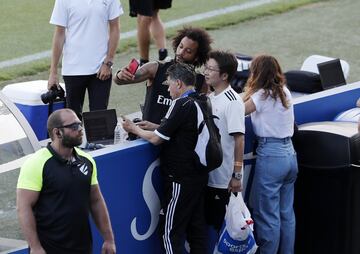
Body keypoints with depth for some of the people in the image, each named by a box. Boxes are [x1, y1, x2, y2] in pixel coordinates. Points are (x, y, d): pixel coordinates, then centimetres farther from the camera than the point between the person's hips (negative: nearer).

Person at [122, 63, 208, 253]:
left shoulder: (182, 104, -17)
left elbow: (157, 139, -14)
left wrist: (135, 129, 2)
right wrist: (153, 127, 17)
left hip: (180, 179, -9)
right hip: (199, 175, 9)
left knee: (170, 230, -1)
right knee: (196, 225, 14)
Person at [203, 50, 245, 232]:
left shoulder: (232, 101, -14)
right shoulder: (210, 98, 10)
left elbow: (239, 139, -17)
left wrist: (237, 175, -18)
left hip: (224, 179, -8)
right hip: (207, 174, 8)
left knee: (221, 223, 1)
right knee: (209, 220, 14)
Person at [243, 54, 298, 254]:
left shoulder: (262, 95, -10)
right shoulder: (285, 93, 10)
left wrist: (248, 92, 5)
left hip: (270, 155, -8)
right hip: (290, 154, 8)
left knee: (267, 215, -2)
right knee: (286, 213, 13)